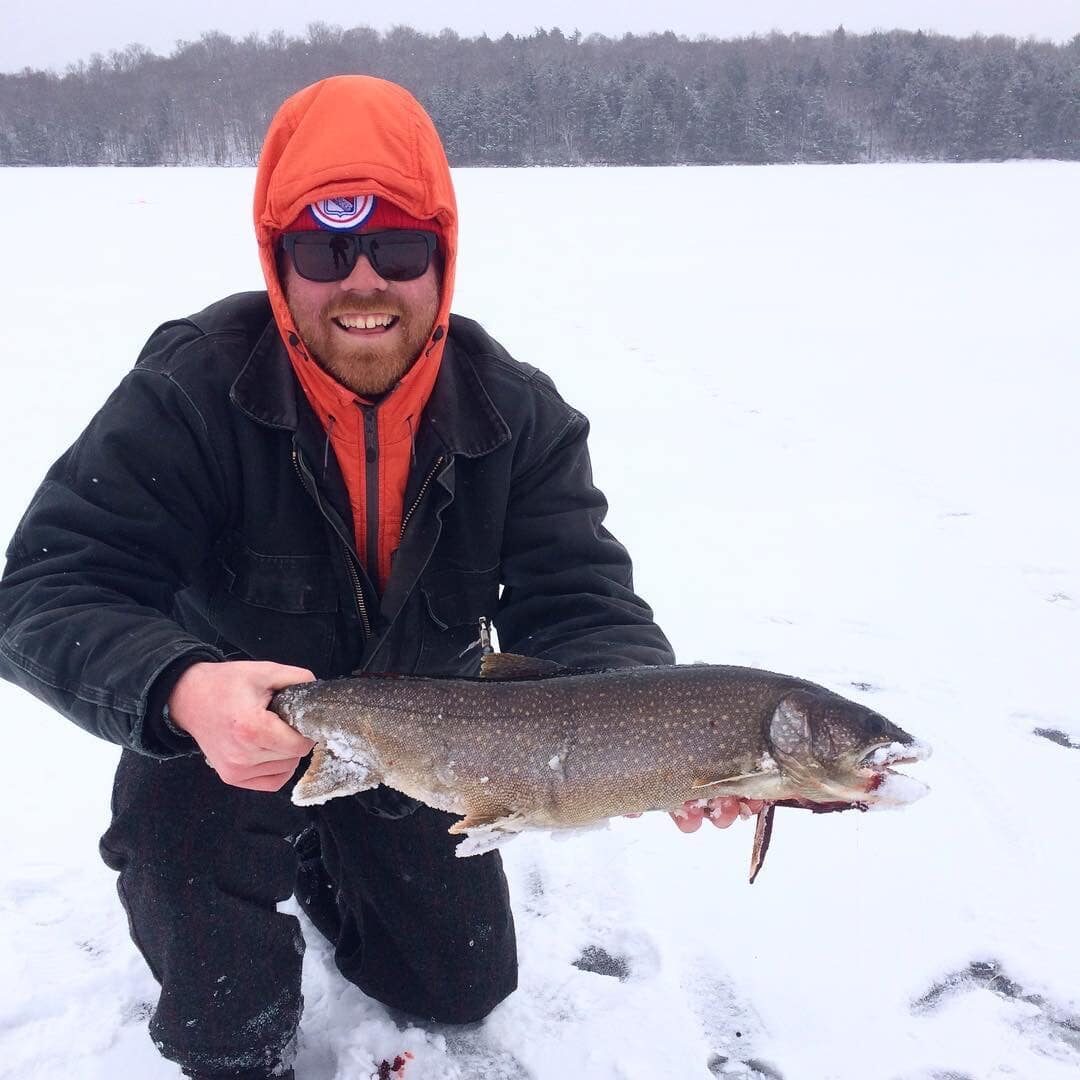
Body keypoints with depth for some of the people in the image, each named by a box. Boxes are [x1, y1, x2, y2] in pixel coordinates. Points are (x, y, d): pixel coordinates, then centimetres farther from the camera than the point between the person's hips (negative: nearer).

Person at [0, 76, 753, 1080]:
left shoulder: (517, 414, -17)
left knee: (465, 987, 18)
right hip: (220, 734, -3)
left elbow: (578, 604, -21)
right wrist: (180, 690, -51)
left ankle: (324, 868, 45)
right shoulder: (189, 392, -26)